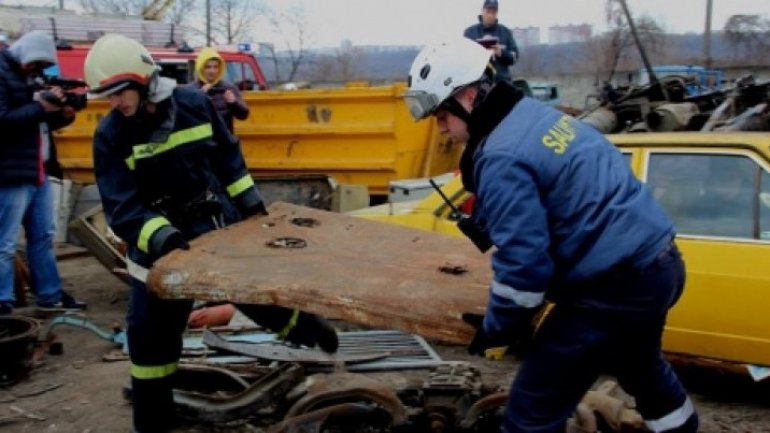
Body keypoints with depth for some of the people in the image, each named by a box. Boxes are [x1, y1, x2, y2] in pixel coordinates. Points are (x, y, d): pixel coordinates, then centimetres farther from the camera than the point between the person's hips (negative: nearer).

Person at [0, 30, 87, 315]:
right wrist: (40, 107, -21)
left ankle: (49, 295, 26)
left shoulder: (33, 77, 16)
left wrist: (63, 115, 0)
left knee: (43, 237, 16)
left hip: (39, 172, 9)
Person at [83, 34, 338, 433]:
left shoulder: (194, 103, -9)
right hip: (162, 243, -1)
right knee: (151, 331, 2)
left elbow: (227, 155, 6)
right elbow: (122, 208, -20)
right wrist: (161, 237, -36)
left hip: (221, 224, 1)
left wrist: (249, 202, 11)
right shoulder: (110, 135, -15)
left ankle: (304, 328, 47)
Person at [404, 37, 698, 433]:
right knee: (638, 363, 36)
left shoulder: (501, 158, -20)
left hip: (614, 286, -10)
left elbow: (522, 262, -21)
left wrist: (497, 327, -5)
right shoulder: (538, 115, 9)